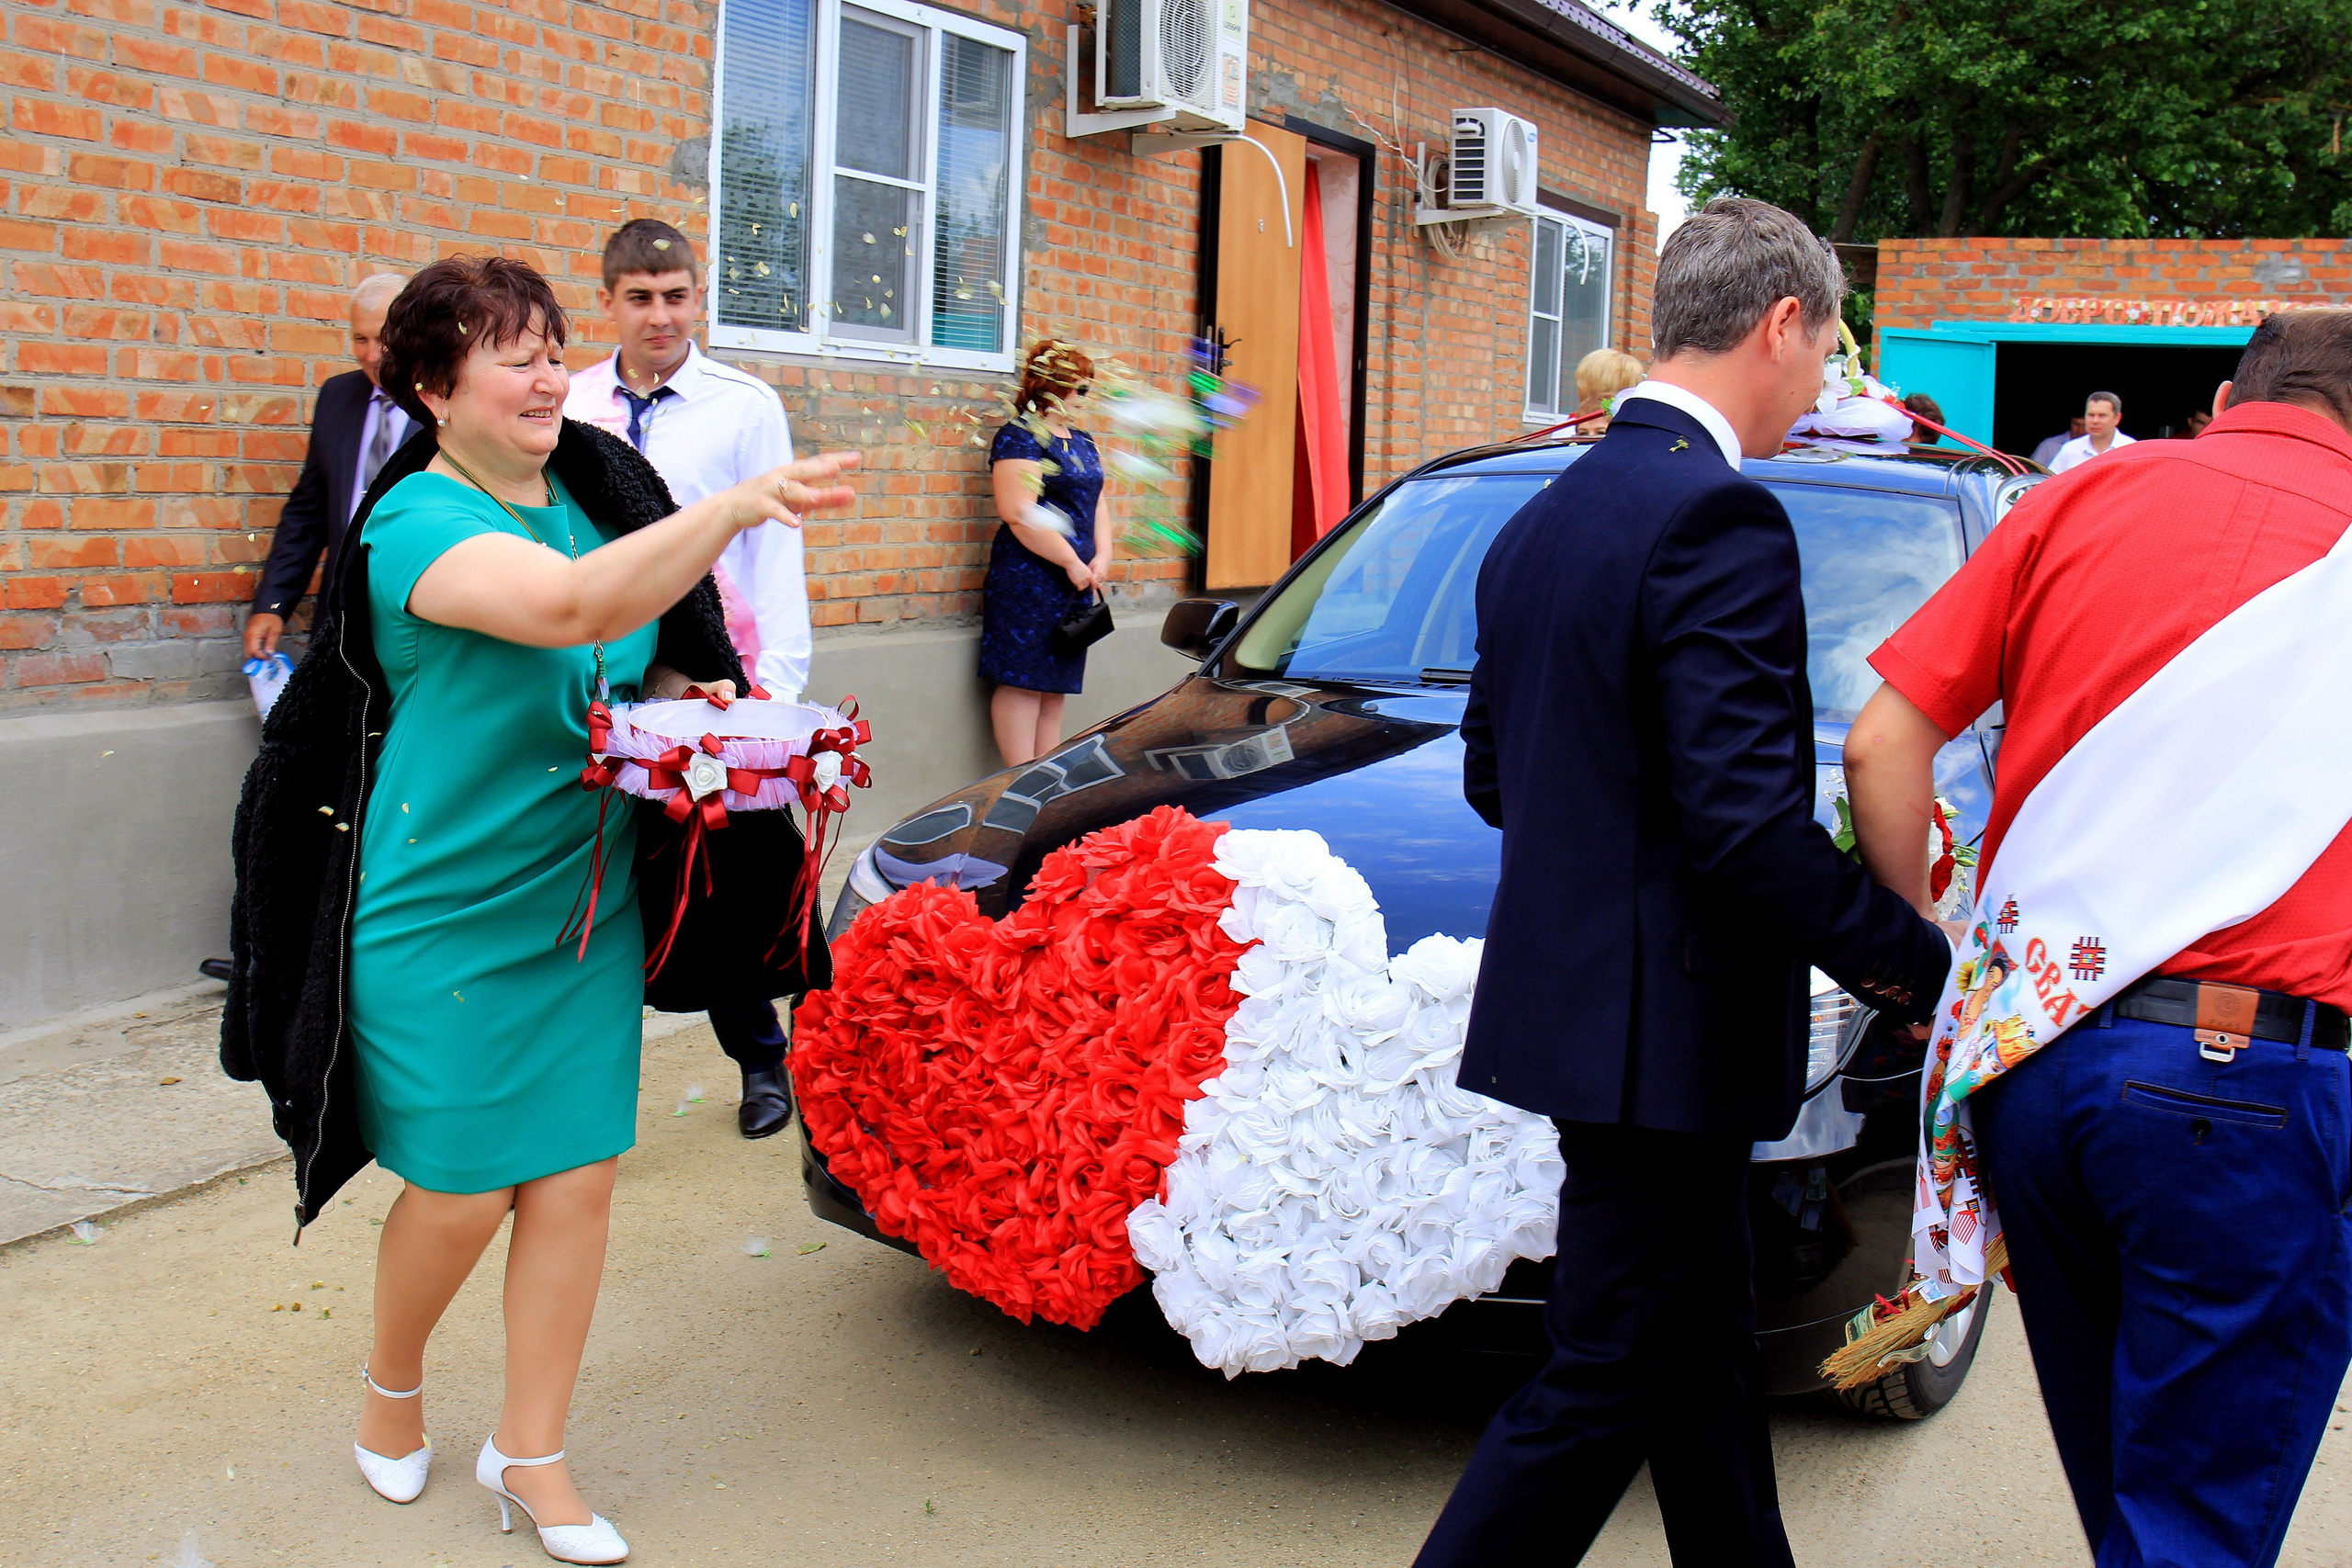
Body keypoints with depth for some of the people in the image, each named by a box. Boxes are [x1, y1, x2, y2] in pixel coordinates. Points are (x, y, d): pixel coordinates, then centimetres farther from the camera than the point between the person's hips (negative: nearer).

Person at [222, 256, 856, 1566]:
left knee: (579, 1178, 6)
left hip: (588, 906, 6)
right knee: (461, 1194, 5)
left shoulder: (593, 490, 6)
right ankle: (393, 1387, 36)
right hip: (443, 916, -6)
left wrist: (684, 700, -1)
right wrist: (739, 503, -48)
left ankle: (532, 1453, 21)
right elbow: (571, 606, -38)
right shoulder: (419, 523, -17)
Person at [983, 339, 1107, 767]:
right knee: (1022, 683, -7)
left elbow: (1094, 503, 22)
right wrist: (1072, 563, -15)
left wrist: (1102, 556, 3)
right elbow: (1020, 515, -18)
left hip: (1075, 585, 9)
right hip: (1028, 581, -9)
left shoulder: (1082, 442, 19)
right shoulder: (1020, 438, -9)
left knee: (1055, 688, 9)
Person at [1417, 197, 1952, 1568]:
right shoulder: (1723, 518, -18)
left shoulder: (1543, 519, 10)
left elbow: (1493, 773, 17)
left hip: (1576, 990, 10)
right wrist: (1923, 965, -14)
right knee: (1600, 1387, 2)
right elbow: (1751, 825, -24)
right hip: (1663, 1028, -10)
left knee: (1702, 1354, 22)